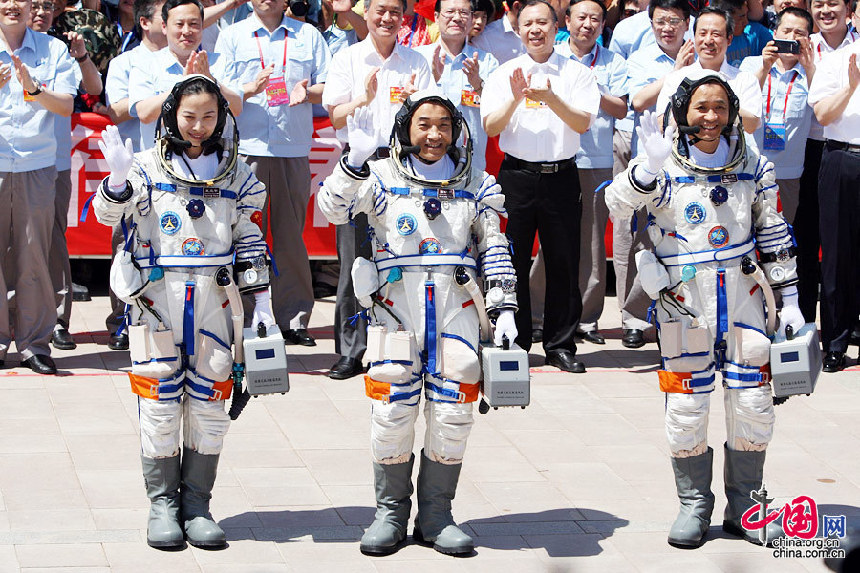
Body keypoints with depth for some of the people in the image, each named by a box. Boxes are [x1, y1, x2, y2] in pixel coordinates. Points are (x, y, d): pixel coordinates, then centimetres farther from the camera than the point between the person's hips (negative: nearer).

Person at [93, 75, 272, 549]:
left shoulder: (234, 174, 10)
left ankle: (197, 504, 11)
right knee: (160, 401, 0)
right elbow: (108, 214, -10)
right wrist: (118, 179, -30)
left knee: (208, 400, 3)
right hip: (157, 297, -2)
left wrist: (261, 300, 7)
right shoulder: (147, 167, 2)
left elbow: (249, 241, 13)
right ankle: (162, 503, 9)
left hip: (214, 300, 2)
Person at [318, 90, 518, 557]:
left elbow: (494, 250, 14)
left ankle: (436, 515, 13)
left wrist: (504, 308, 6)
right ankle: (390, 512, 11)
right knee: (393, 411, -4)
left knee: (452, 414, 0)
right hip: (396, 303, -2)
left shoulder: (475, 184, 14)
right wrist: (355, 161, -24)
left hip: (456, 304, 2)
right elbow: (332, 208, -10)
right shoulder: (382, 178, 6)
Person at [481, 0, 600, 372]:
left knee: (563, 263, 2)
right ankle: (513, 345, 11)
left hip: (561, 176, 0)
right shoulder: (504, 74, 7)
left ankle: (560, 347, 11)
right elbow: (490, 128, 0)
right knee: (512, 261, 1)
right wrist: (515, 99, -16)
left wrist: (551, 99, -21)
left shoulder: (576, 73, 5)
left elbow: (583, 123, -6)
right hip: (516, 176, 0)